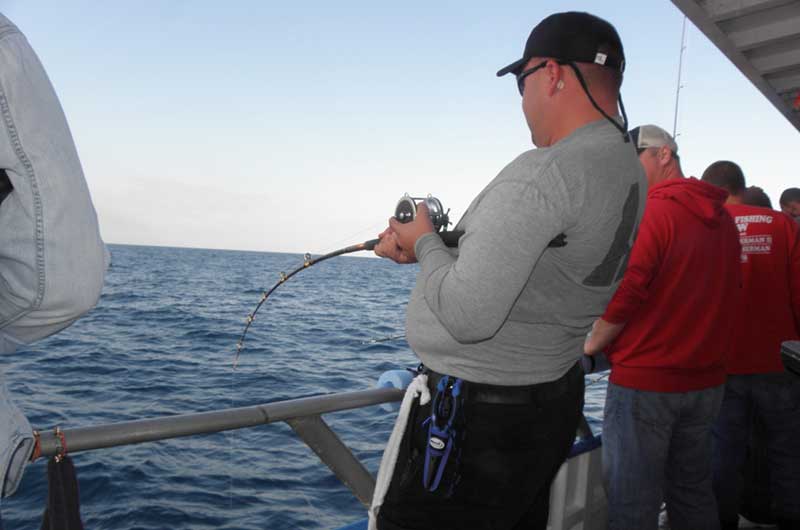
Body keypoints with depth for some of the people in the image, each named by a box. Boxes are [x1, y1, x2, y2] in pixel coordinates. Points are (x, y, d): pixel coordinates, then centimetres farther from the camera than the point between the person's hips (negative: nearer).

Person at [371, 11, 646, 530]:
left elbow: (468, 317, -28)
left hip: (480, 416, -9)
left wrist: (424, 242, -10)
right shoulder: (630, 171, 5)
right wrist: (422, 247, 10)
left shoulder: (544, 173, -25)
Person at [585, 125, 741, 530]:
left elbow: (624, 291, -22)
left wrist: (592, 343, -7)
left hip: (645, 380, -8)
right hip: (706, 381, 8)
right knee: (693, 492, 20)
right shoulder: (721, 216, 9)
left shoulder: (650, 210, -15)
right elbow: (720, 295, 14)